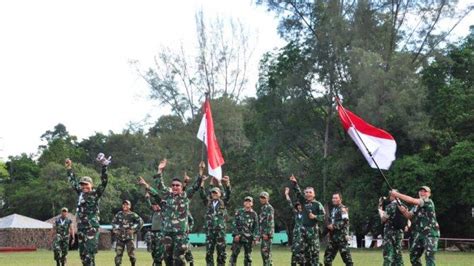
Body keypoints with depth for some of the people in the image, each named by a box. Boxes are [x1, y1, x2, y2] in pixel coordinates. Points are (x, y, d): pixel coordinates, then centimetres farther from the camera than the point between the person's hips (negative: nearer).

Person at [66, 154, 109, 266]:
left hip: (92, 228, -7)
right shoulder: (80, 193, 13)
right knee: (82, 253, 9)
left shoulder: (95, 194, -3)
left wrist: (104, 166, -22)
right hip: (81, 228, 7)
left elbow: (104, 182, -14)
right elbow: (73, 181, 26)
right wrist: (69, 168, 29)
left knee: (89, 253, -12)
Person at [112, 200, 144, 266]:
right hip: (120, 237, 3)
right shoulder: (119, 214, 8)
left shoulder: (132, 215, -2)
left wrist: (134, 230, -5)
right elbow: (113, 222, 22)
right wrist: (114, 229, 9)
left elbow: (141, 222, -1)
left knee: (131, 252, -3)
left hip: (129, 237, -3)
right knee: (118, 253, 0)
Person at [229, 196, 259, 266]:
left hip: (248, 238, 1)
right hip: (238, 236, -1)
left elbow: (256, 227, 6)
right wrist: (236, 234, -9)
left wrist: (254, 238, -1)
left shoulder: (254, 214, 6)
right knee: (234, 254, -5)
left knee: (248, 256, 5)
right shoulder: (239, 212, 4)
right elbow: (234, 224, 1)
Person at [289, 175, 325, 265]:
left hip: (313, 229, -5)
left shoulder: (317, 204, -3)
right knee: (305, 249, 9)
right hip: (304, 229, 5)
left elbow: (324, 216, -5)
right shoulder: (304, 202, 9)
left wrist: (315, 217, -18)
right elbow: (298, 192, 3)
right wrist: (294, 183, -8)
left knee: (314, 250, -5)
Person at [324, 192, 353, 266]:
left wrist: (334, 226, -17)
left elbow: (345, 221, -19)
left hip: (342, 236, -9)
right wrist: (329, 226, 9)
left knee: (345, 255, -6)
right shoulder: (333, 209, 19)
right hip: (333, 236, 9)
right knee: (328, 255, 8)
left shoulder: (343, 209, -8)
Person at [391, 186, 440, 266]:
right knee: (413, 256, 10)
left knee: (429, 256, -12)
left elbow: (412, 201, -19)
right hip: (419, 234, 8)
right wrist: (404, 211, -11)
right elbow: (409, 216, 11)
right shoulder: (416, 205, 17)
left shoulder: (429, 202, -9)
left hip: (430, 233, -8)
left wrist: (397, 194, -20)